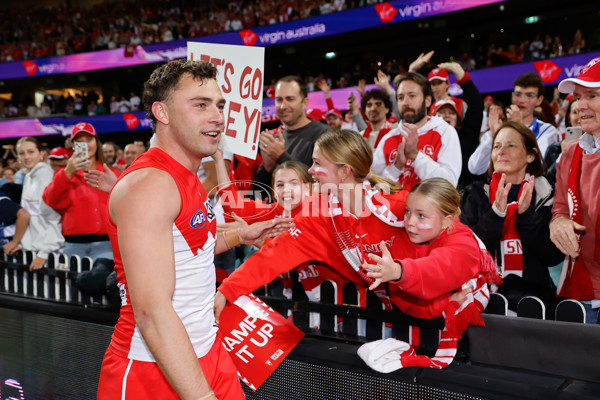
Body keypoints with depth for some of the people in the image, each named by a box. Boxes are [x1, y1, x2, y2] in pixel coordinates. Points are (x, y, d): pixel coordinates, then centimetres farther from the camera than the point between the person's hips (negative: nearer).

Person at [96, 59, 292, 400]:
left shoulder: (188, 179, 9)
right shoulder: (149, 183, -21)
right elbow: (152, 312, -26)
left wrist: (240, 236, 15)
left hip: (206, 355, 9)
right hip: (151, 371, -8)